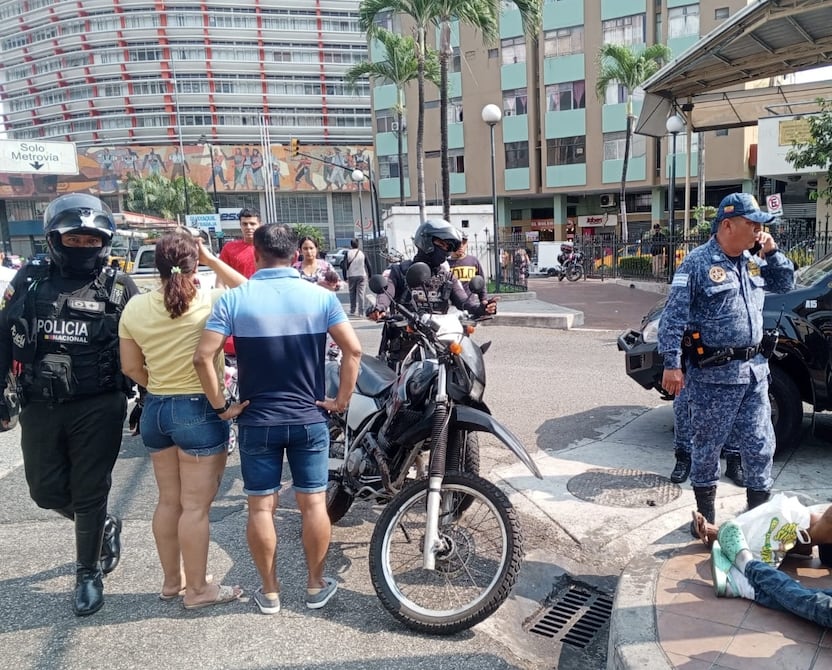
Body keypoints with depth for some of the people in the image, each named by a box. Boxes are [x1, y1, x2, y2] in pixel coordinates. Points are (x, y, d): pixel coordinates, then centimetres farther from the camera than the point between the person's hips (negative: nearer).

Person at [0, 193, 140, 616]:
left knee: (89, 495, 5)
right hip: (39, 408, 3)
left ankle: (88, 574, 23)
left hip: (99, 409, -3)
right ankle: (104, 527, 40)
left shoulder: (119, 288, -2)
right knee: (47, 492, 12)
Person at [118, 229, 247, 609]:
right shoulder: (211, 302, -15)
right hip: (199, 410, -5)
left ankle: (171, 581, 32)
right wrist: (212, 259, 0)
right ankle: (197, 590, 17)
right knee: (196, 506, 4)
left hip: (155, 409, 6)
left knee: (168, 501, 18)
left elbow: (131, 368, 6)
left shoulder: (135, 307, 0)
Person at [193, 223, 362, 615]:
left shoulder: (234, 299, -6)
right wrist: (342, 400, -3)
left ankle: (269, 592, 23)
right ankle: (316, 586, 24)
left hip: (257, 420, 0)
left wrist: (221, 406, -4)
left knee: (261, 507, 11)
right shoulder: (320, 296, -4)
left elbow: (203, 356, -14)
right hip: (309, 419, 1)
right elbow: (353, 350, -10)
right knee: (313, 503, 11)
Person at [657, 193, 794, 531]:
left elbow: (785, 283, 25)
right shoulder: (698, 262, -12)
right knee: (708, 445, 8)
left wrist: (772, 253, 6)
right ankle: (706, 513, 23)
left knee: (760, 445, 13)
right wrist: (672, 364, -20)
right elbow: (673, 317, -15)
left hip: (755, 369, 7)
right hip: (714, 373, -7)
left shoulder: (752, 260, 10)